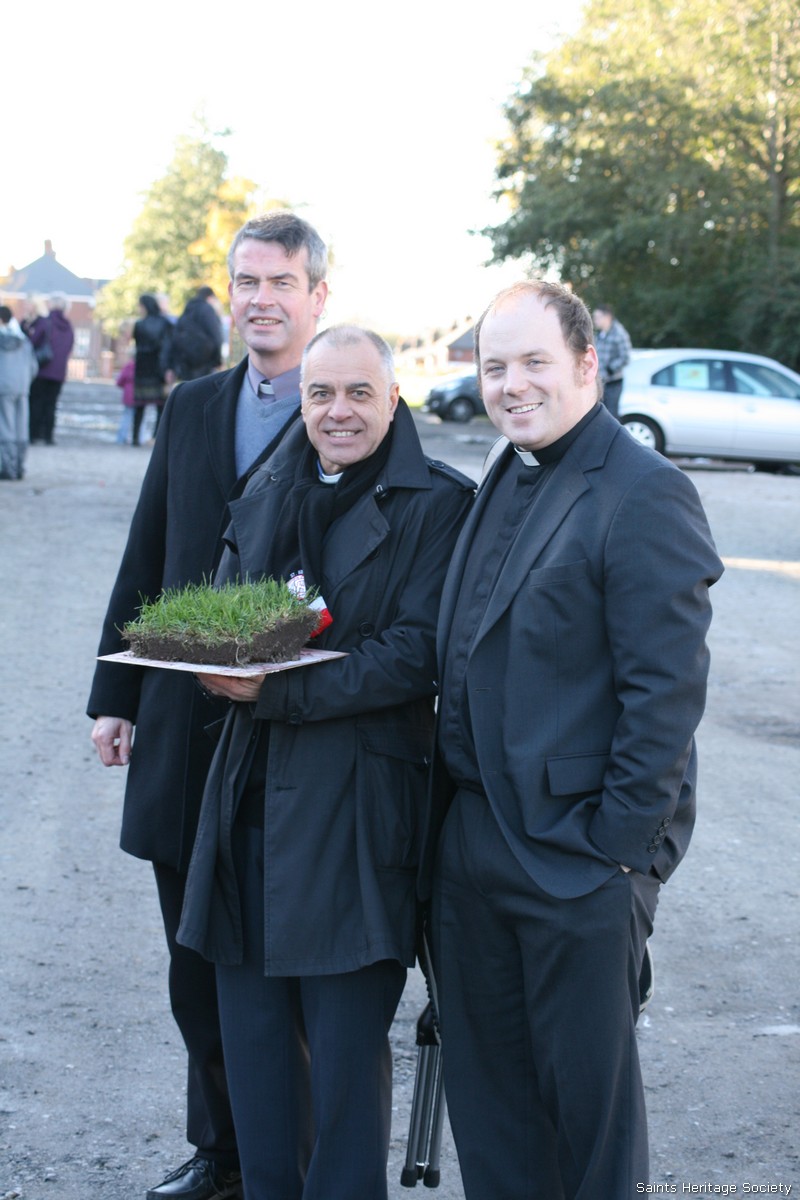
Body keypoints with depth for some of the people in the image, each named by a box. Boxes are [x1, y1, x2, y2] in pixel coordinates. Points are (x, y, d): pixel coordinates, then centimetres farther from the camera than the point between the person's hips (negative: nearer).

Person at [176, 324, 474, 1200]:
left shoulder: (435, 503, -5)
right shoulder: (265, 497, 14)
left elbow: (415, 656, -13)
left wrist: (278, 690, -20)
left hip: (357, 800, -5)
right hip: (254, 791, 6)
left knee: (346, 1038, 1)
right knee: (250, 1023, 11)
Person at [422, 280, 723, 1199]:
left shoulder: (644, 493, -14)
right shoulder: (502, 484, 12)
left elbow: (668, 690, -17)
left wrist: (617, 842, -18)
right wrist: (449, 806, 11)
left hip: (578, 855, -8)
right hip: (473, 839, 8)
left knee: (587, 1086, 7)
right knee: (484, 1085, 17)